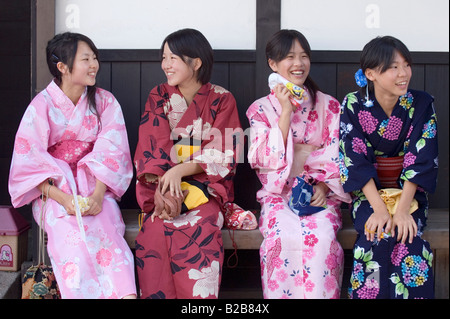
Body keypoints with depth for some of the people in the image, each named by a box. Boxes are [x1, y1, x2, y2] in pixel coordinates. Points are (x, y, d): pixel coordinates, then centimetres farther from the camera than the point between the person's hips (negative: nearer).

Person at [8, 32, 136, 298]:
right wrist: (64, 199, -22)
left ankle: (127, 293, -39)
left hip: (96, 187, 1)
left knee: (106, 226, -31)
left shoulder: (105, 102, 4)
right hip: (54, 190, -1)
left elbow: (111, 152, -4)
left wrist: (98, 194, -22)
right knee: (69, 229, -33)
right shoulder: (42, 106, -3)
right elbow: (29, 162, -8)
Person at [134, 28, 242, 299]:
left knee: (199, 226, -31)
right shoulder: (159, 97, 12)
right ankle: (157, 295, -19)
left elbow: (223, 155, -2)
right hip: (163, 183, 2)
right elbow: (152, 148, 1)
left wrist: (181, 170, -17)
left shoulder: (221, 100, 5)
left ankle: (198, 296, -22)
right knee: (157, 227, -27)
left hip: (206, 185, -2)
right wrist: (162, 186, -17)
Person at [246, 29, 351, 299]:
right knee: (287, 237, -31)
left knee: (322, 237, -30)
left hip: (319, 194, 1)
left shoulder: (329, 106, 10)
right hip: (278, 193, -1)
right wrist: (286, 111, -10)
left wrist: (323, 186, -10)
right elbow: (267, 158, -5)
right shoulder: (260, 109, 7)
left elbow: (336, 157, 7)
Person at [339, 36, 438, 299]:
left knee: (406, 235, -27)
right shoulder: (353, 105, -6)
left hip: (408, 190, 1)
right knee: (379, 236, -28)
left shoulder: (422, 104, -4)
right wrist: (379, 208, -23)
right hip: (367, 191, -1)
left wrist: (402, 207, -22)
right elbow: (356, 160, -11)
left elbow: (421, 159, -10)